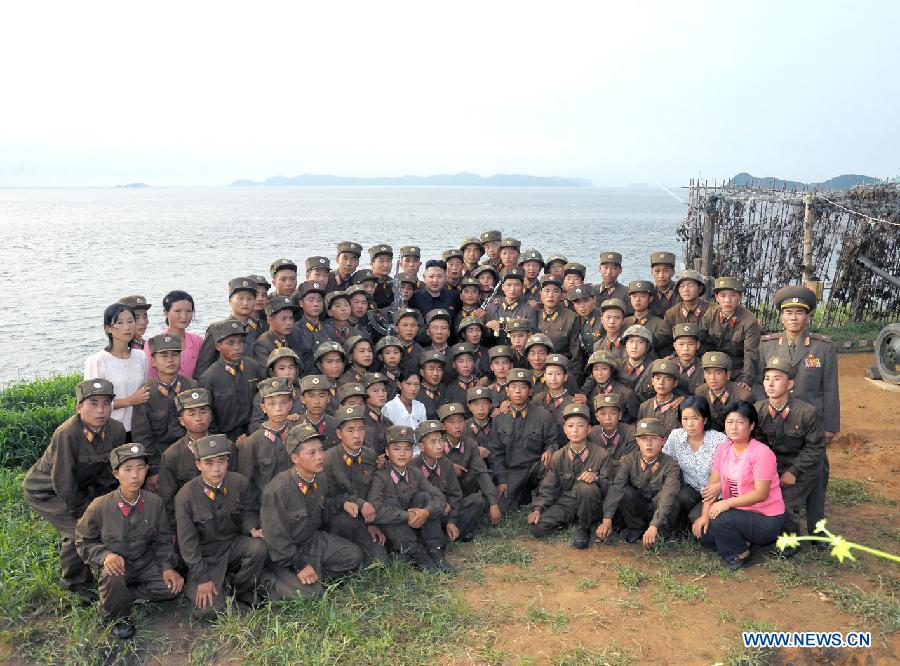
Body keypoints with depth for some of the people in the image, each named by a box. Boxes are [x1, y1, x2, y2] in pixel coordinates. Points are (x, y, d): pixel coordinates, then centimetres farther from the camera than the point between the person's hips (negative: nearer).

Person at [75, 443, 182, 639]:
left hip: (144, 562, 3)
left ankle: (123, 595, 4)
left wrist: (167, 567, -12)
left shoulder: (154, 502, -9)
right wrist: (105, 555, -26)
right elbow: (83, 542, -5)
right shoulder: (100, 506, -17)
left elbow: (162, 540, 3)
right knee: (113, 578, -37)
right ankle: (117, 617, -5)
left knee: (173, 587, -17)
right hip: (112, 563, -3)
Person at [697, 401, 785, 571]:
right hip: (738, 511, 7)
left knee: (720, 520, -29)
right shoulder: (723, 448, 2)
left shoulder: (761, 453, -19)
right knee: (702, 532, -7)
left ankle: (741, 555, -1)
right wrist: (705, 515, -11)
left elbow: (761, 494, -23)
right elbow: (713, 484, 0)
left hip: (766, 519, -7)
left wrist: (727, 503, -30)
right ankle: (743, 541, 12)